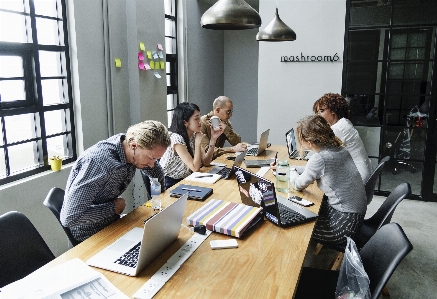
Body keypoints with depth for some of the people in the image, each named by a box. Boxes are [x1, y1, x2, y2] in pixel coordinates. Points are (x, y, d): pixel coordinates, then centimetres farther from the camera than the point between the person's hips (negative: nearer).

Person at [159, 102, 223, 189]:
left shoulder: (193, 136, 2)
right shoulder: (176, 138, -22)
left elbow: (206, 162, -2)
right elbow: (195, 168, -23)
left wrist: (213, 138, -8)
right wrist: (198, 142, -22)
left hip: (184, 180, 8)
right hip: (170, 184, -7)